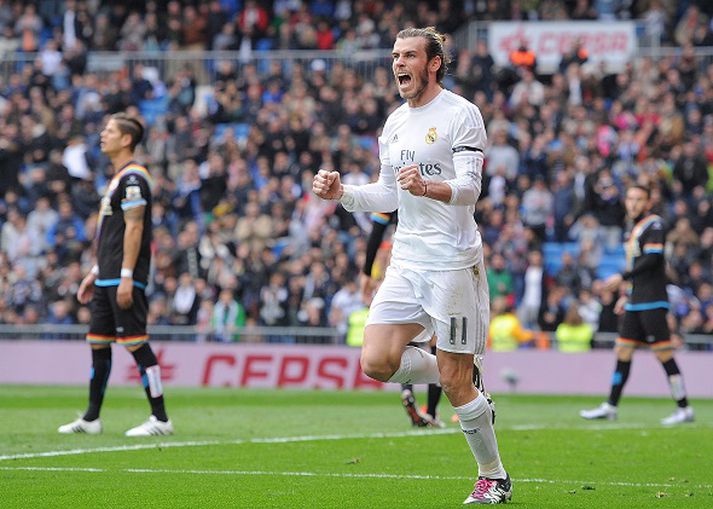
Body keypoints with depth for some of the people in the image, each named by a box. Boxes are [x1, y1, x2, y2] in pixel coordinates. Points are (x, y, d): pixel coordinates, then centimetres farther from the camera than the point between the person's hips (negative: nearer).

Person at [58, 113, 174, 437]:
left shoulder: (132, 177, -12)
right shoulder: (118, 178, 19)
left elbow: (133, 229, -18)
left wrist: (126, 277, -22)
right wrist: (95, 272, 24)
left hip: (123, 279, -10)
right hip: (107, 277, 10)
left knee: (136, 343, -10)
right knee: (97, 342, 11)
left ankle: (160, 419, -7)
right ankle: (91, 419, 16)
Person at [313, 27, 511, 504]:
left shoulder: (461, 114, -8)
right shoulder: (395, 123, 15)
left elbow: (470, 188, -18)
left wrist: (429, 188, -38)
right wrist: (341, 192, 6)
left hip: (452, 263, -7)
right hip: (407, 262, 7)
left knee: (454, 382, -5)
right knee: (377, 362, -7)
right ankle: (466, 378, 18)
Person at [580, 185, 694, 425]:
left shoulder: (654, 224, -8)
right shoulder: (636, 228, 19)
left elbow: (652, 259, -19)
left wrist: (622, 278, -18)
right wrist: (627, 295, 24)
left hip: (652, 302, -9)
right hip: (636, 303, 9)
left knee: (663, 353, -10)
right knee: (623, 351, 9)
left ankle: (684, 409, -6)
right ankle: (610, 407, 14)